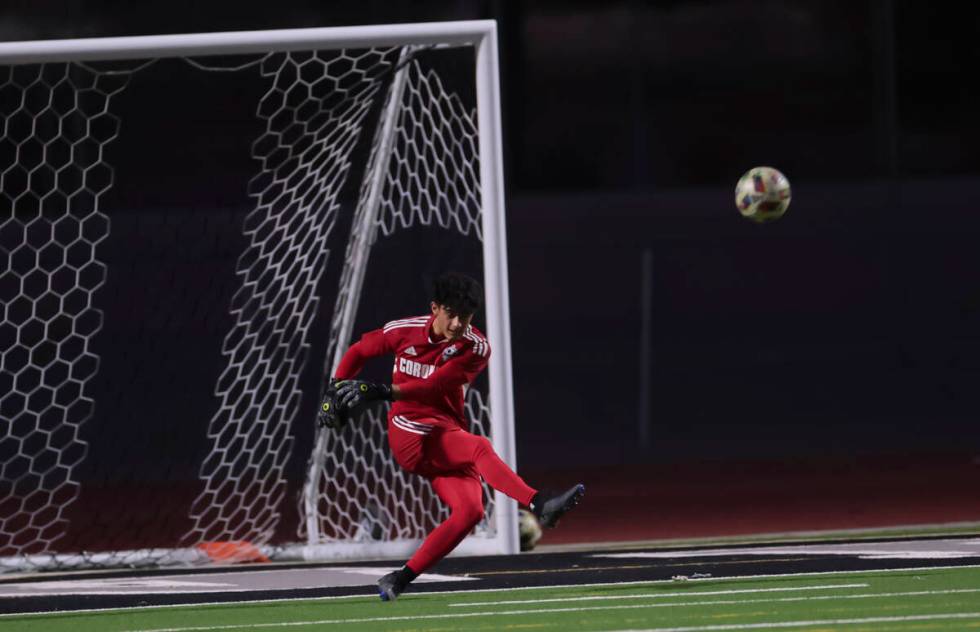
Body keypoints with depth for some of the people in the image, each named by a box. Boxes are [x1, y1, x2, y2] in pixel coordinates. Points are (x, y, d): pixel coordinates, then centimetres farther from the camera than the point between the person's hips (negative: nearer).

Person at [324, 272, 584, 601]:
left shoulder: (476, 348, -3)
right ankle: (540, 504, -50)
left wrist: (382, 391, -27)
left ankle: (399, 581, -11)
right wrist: (336, 389, 4)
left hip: (446, 443, 4)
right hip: (410, 436, -4)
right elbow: (359, 351, 17)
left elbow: (433, 387, -17)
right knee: (479, 447, -29)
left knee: (470, 511, -17)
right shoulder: (404, 331, -1)